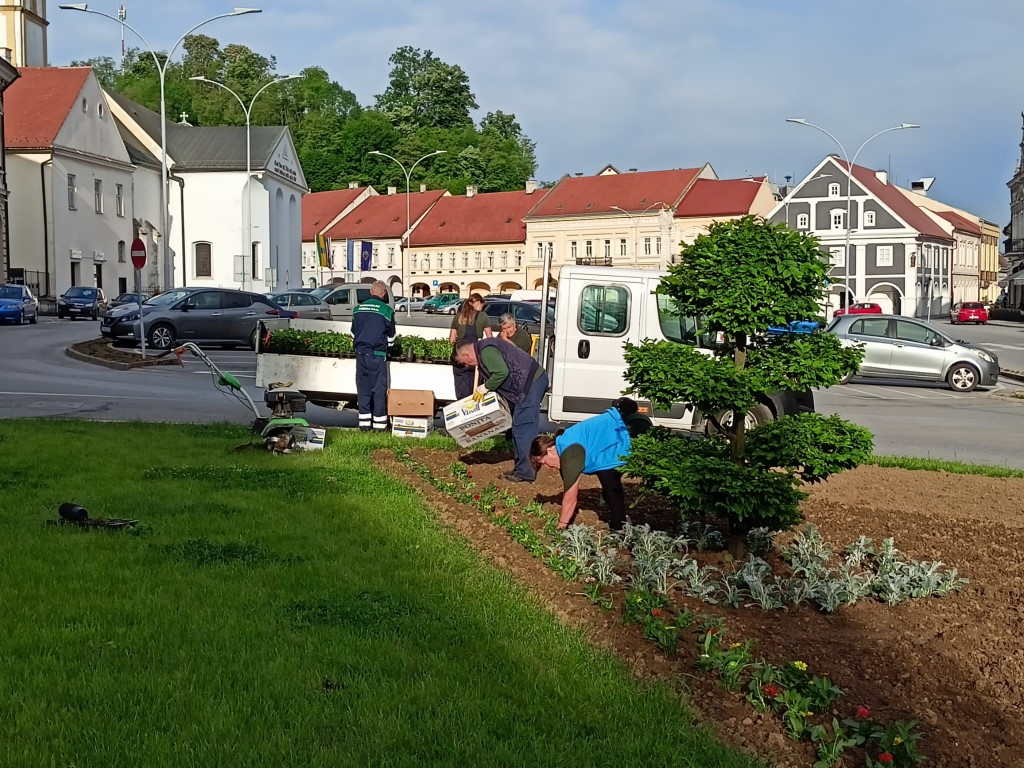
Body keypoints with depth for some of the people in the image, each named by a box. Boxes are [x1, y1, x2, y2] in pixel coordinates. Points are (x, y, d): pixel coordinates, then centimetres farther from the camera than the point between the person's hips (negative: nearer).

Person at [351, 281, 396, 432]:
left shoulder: (358, 308, 7)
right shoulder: (386, 310, -5)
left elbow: (353, 332, 15)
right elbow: (391, 335, 4)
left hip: (360, 353, 4)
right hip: (378, 354, -4)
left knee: (362, 387, 8)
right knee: (379, 388, 1)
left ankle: (364, 424, 8)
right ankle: (379, 424, 2)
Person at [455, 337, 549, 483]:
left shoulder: (486, 351, -14)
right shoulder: (482, 351, 20)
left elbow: (502, 373, -24)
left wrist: (484, 388, -11)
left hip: (531, 382, -11)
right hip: (535, 380, 11)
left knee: (522, 429, -9)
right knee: (523, 428, 15)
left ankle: (525, 472, -6)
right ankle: (522, 469, 20)